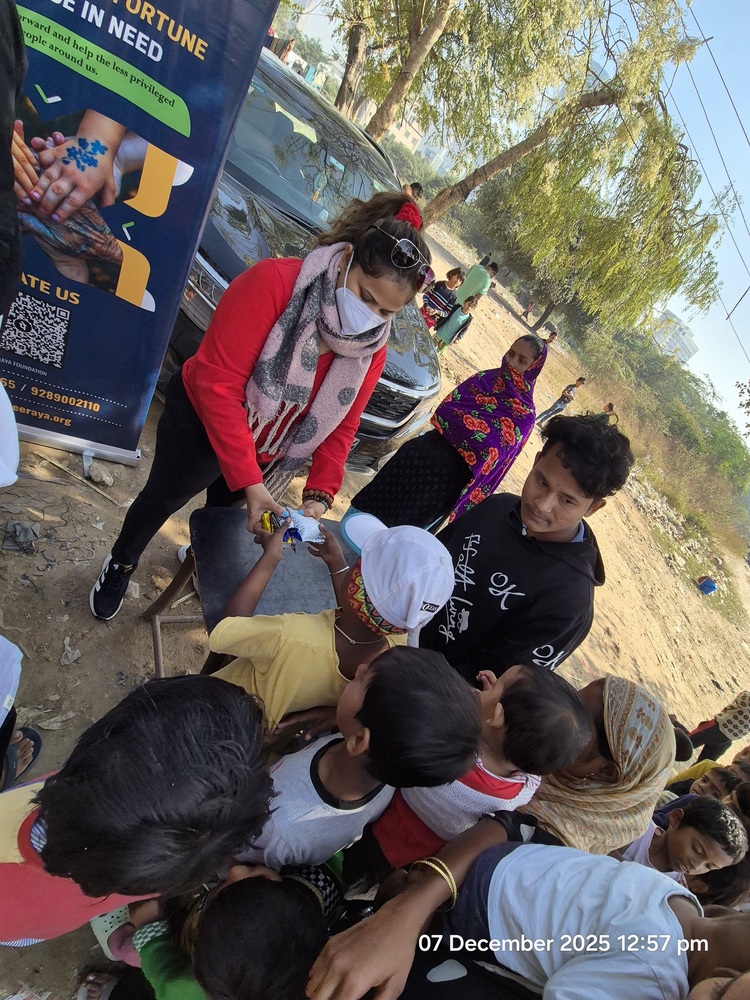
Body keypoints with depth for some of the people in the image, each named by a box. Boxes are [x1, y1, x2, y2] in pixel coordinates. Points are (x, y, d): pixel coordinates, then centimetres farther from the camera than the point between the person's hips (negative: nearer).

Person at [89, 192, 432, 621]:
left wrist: (319, 495, -20)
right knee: (162, 500, 18)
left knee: (224, 510, 28)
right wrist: (249, 481, -36)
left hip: (266, 454, 4)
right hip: (201, 420, -4)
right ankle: (120, 566, 49)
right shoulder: (274, 281, -32)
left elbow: (341, 427, -8)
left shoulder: (373, 349, -16)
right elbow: (217, 382, -34)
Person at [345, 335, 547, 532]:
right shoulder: (484, 378, 3)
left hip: (452, 476, -4)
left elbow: (494, 458, -13)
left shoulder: (523, 415, -11)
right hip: (426, 452, 5)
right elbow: (441, 413, 2)